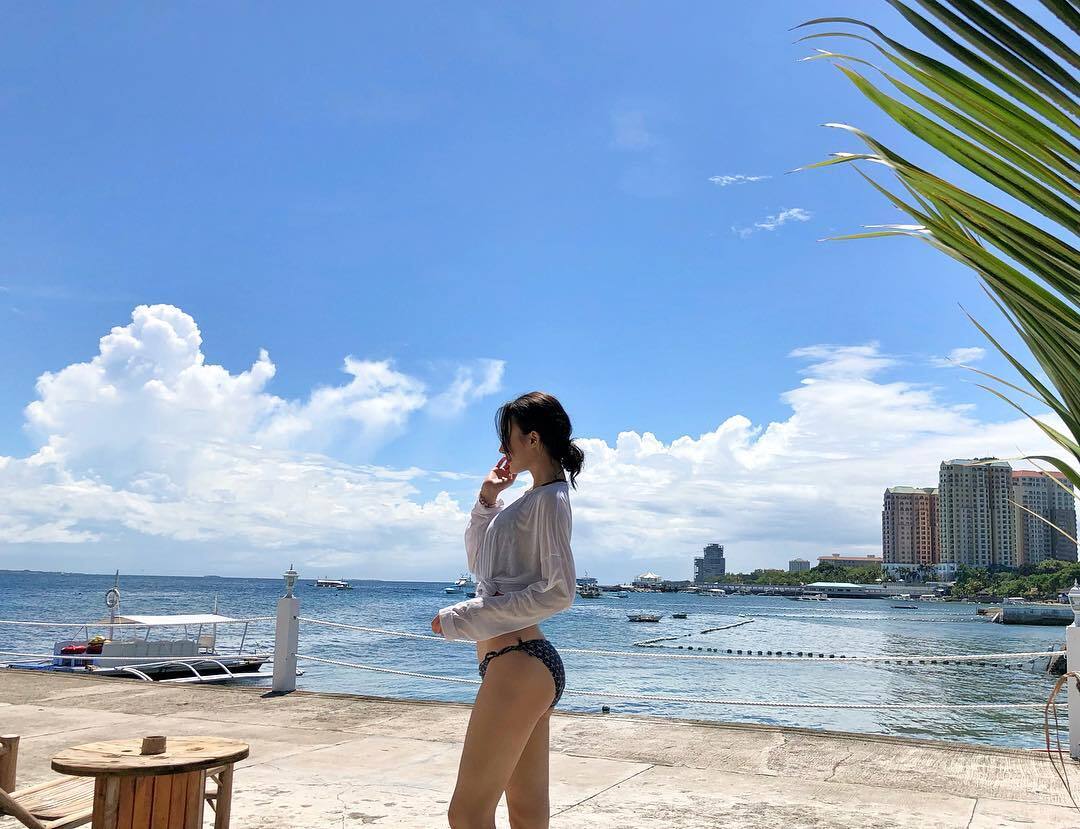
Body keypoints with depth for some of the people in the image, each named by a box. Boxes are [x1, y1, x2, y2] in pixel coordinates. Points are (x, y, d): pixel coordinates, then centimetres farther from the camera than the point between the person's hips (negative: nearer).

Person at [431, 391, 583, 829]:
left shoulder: (549, 498, -10)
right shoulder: (531, 499, 19)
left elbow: (559, 592, -19)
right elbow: (477, 561, 28)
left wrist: (466, 617, -17)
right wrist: (487, 497, 16)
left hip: (519, 664, -10)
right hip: (525, 666, 10)